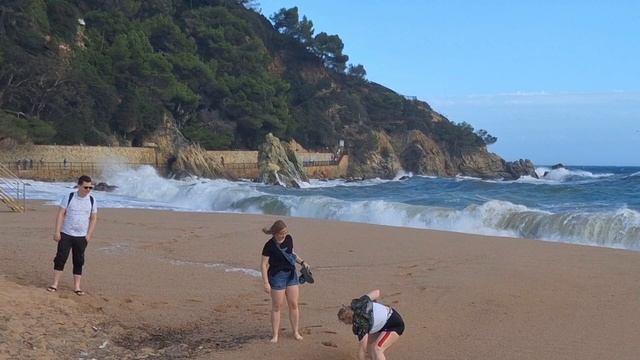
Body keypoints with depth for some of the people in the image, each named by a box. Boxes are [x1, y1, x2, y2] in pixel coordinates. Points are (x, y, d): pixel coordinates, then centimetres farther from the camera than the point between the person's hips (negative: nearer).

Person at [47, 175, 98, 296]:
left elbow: (93, 218, 5)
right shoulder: (68, 197, -6)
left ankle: (77, 286, 13)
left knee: (79, 261, 6)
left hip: (82, 237, 2)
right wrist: (57, 231, -10)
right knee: (60, 258, -2)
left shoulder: (92, 200, 1)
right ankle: (55, 284, 7)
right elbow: (60, 214, -5)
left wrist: (89, 235, -2)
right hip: (66, 235, -2)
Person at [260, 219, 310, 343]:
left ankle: (296, 332, 18)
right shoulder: (269, 246, -16)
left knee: (294, 304, 6)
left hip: (291, 274, 5)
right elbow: (264, 265, -14)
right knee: (277, 306, 1)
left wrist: (302, 262, 8)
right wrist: (266, 282, -18)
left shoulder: (288, 239, 0)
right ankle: (275, 335, 9)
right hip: (277, 276, -5)